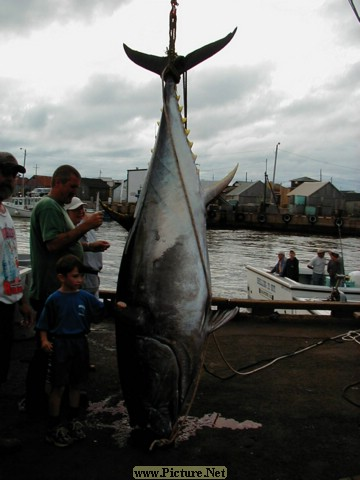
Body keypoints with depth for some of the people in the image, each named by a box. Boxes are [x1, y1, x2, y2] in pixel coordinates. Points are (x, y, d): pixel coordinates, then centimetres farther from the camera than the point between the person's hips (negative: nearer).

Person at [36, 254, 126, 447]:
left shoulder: (85, 297, -1)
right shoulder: (54, 299, -11)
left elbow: (102, 308, 8)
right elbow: (44, 324, -5)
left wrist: (116, 305, -9)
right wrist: (45, 341, -19)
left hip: (80, 343, 4)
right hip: (60, 345, -4)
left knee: (75, 384, 17)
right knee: (58, 387, 2)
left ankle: (73, 420, 33)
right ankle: (54, 427, 15)